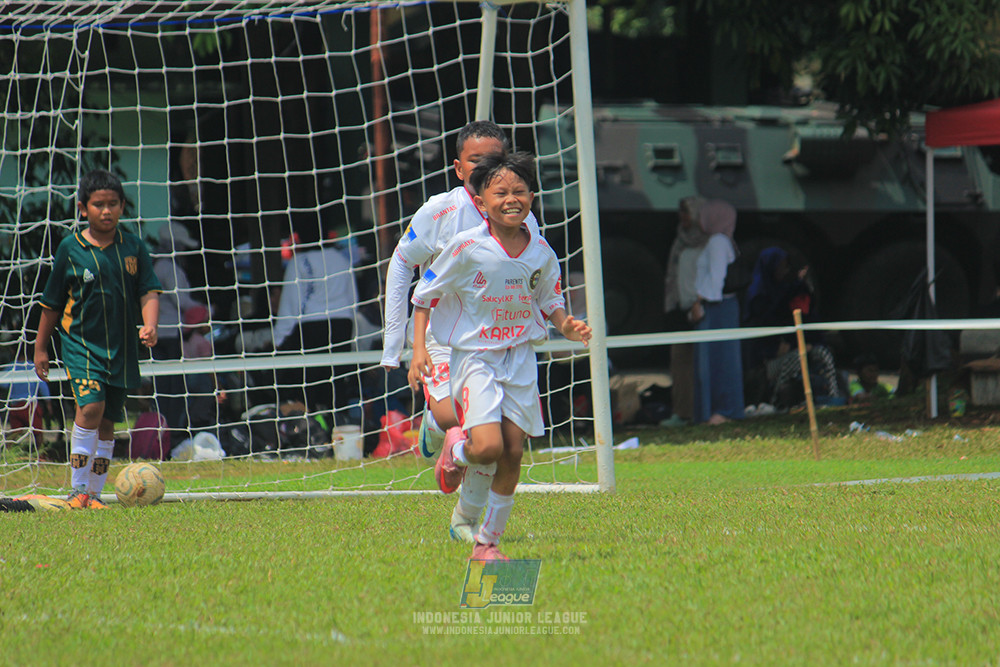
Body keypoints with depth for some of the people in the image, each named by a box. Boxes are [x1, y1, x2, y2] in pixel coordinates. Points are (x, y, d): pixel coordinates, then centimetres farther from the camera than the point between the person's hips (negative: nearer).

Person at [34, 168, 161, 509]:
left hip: (121, 349, 3)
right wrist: (40, 347, 8)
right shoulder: (70, 248, -4)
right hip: (80, 343, -3)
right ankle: (77, 490, -13)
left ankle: (95, 493, 19)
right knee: (91, 406, -21)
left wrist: (149, 326, -20)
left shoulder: (133, 247, 1)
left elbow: (149, 292, 0)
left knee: (107, 423, 8)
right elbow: (52, 302, 4)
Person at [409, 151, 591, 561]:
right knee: (489, 447, -20)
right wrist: (419, 350, -12)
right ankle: (457, 449, 18)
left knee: (513, 454, 1)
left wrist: (566, 326, -5)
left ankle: (487, 541, 14)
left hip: (520, 357, 4)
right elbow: (424, 295, -4)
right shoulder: (467, 248, -13)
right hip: (474, 356, -4)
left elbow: (549, 301, 16)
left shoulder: (540, 252, -1)